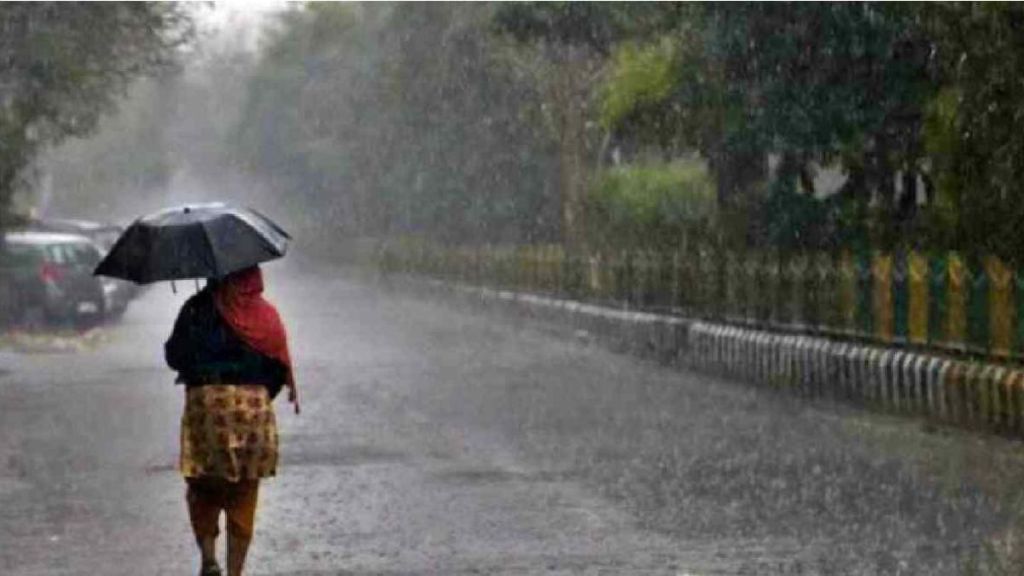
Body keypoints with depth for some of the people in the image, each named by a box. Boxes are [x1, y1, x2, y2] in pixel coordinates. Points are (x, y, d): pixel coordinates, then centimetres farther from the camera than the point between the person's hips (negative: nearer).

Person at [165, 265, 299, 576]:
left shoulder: (197, 309, -4)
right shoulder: (267, 315, 2)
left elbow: (174, 356, -1)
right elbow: (280, 367, 4)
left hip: (206, 402, -2)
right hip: (255, 407, 2)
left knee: (202, 492, 12)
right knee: (243, 498, 10)